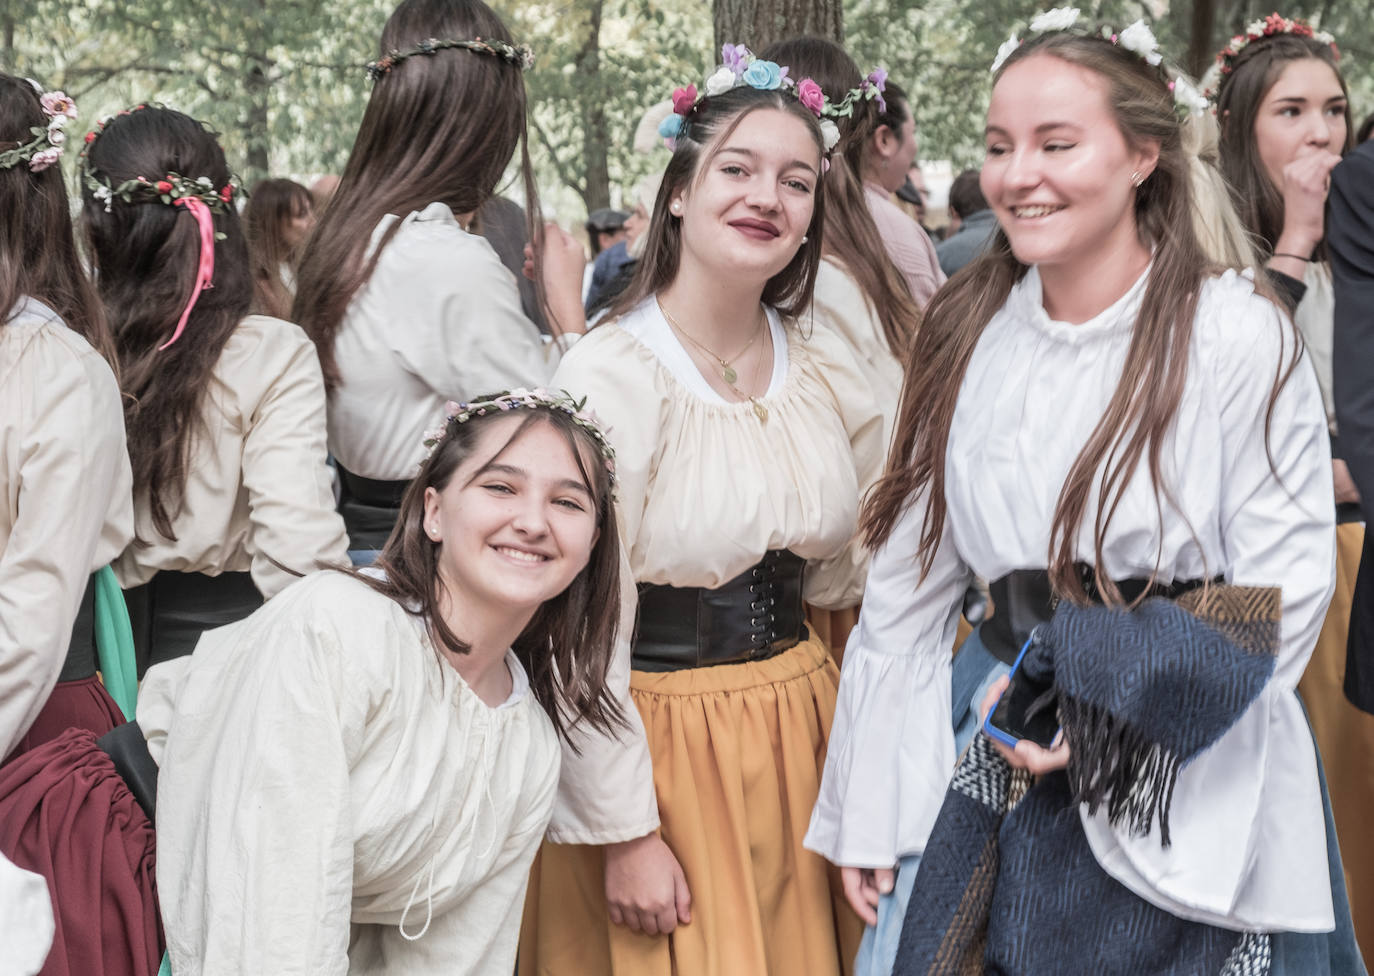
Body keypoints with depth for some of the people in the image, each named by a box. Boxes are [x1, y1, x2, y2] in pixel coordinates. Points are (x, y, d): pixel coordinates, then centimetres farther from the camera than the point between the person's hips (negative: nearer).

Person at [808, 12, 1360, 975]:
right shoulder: (968, 333, 2)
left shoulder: (1240, 338, -12)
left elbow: (1284, 586, -11)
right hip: (992, 737, 4)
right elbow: (908, 582, 4)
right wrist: (869, 813, 4)